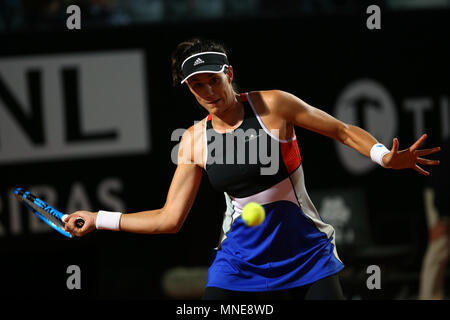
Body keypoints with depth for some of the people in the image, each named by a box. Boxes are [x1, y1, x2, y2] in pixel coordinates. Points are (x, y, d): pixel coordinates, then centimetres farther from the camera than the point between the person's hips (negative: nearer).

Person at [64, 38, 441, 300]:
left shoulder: (273, 106, -8)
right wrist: (98, 219, 0)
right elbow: (169, 218, 5)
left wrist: (385, 156, -22)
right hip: (241, 254, 2)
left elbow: (344, 131, -3)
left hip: (307, 251, -2)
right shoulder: (194, 141, 1)